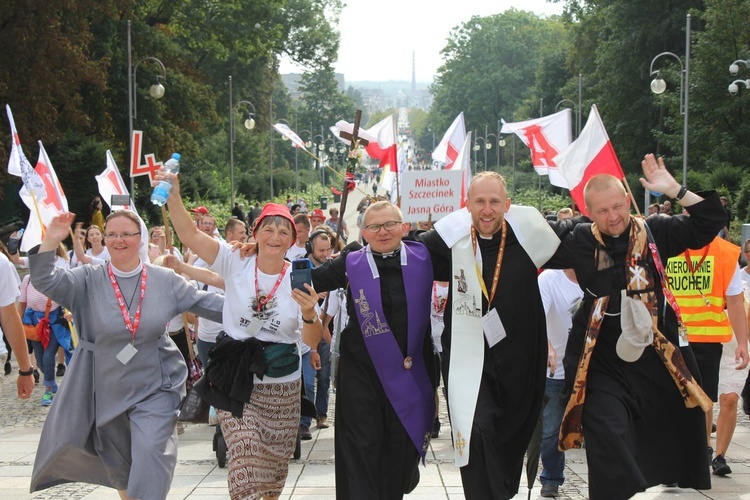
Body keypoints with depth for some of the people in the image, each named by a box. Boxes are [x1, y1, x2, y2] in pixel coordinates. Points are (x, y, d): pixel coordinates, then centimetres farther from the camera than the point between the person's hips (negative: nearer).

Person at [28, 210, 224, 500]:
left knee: (150, 453, -17)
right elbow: (45, 282, -16)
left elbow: (205, 303, 3)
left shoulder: (165, 280, 0)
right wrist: (51, 241, -29)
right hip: (108, 390, 1)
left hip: (155, 388, -1)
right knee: (118, 465, 16)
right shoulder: (89, 280, -4)